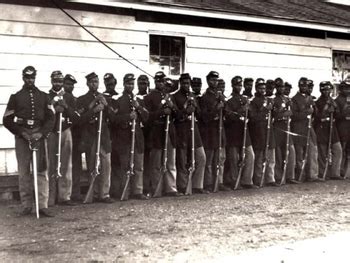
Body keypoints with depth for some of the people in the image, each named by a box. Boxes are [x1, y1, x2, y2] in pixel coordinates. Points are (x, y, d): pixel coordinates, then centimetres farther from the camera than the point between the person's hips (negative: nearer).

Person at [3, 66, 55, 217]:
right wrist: (22, 133, -8)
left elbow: (51, 118, 6)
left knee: (42, 171, -6)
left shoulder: (43, 96, 13)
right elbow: (7, 120, 5)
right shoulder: (15, 97, 10)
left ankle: (43, 206, -6)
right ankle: (26, 206, 8)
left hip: (40, 136, 0)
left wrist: (41, 133, -10)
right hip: (22, 137, 0)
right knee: (23, 172, 1)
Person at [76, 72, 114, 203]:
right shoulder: (81, 100, 6)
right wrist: (94, 110, -16)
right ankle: (94, 194, 11)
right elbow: (80, 119, -4)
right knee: (92, 167, 1)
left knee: (106, 166, -4)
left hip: (104, 137, 2)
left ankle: (104, 194, 1)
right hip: (89, 137, -2)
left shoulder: (104, 98, 15)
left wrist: (105, 106, -6)